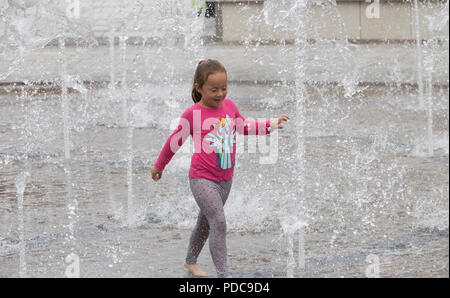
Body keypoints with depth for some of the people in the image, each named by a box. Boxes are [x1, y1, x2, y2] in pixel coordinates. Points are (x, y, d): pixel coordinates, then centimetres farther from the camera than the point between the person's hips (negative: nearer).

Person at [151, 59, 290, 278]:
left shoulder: (229, 106, 2)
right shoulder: (193, 114, -13)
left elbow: (244, 127, 21)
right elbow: (175, 141, -1)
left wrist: (271, 125, 13)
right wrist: (159, 166, 11)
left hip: (225, 179, 6)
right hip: (202, 180, -6)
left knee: (206, 222, 20)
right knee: (219, 223, -16)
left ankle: (191, 261, 40)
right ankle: (223, 275, -17)